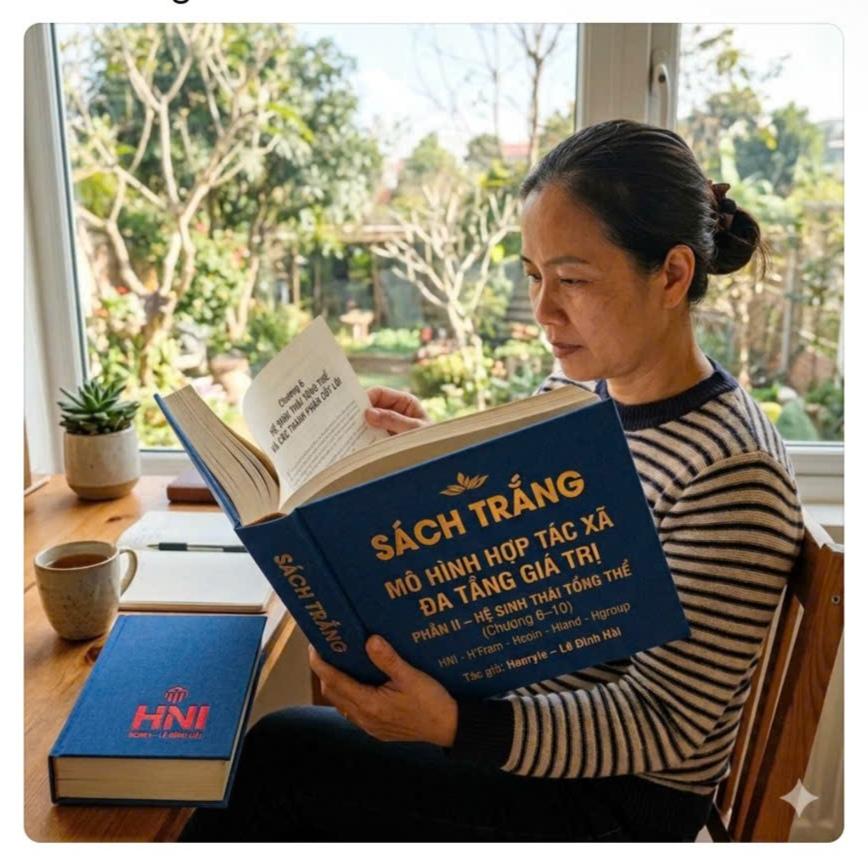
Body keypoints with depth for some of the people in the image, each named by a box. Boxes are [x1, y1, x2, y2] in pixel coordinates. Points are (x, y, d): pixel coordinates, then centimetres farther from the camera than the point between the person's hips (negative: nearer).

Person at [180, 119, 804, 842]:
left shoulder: (732, 476, -25)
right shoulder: (574, 390, -1)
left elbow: (665, 722, -23)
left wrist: (453, 726, -35)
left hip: (617, 796, -7)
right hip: (521, 698, 7)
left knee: (276, 757, -12)